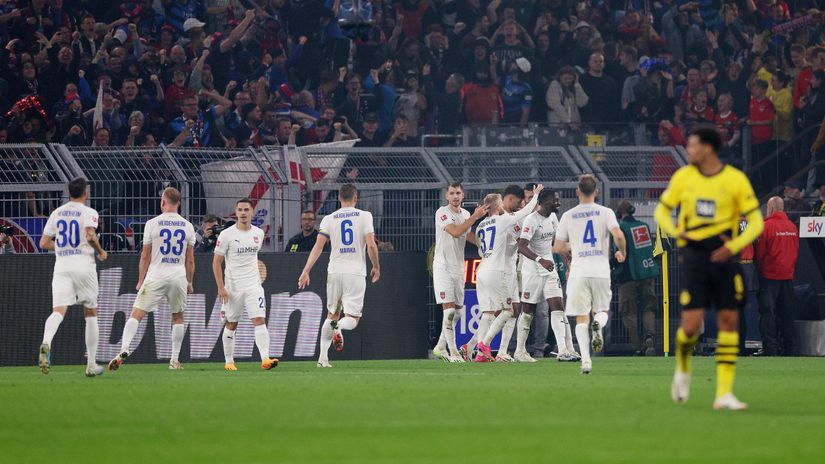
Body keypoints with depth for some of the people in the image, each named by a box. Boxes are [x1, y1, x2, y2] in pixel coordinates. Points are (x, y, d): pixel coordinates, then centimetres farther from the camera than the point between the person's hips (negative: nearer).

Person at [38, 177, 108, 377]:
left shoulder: (57, 213, 12)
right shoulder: (88, 212, -2)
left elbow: (44, 243, 13)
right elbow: (90, 235, -19)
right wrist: (101, 252, -2)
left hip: (61, 267, 3)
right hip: (84, 266, -3)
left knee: (58, 311, -10)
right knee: (91, 314, 12)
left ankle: (46, 343, -43)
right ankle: (91, 365, 14)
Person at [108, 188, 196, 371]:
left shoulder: (152, 224, -2)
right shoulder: (187, 226, 5)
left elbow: (145, 256, 1)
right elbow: (190, 260, 9)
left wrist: (141, 281, 10)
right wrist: (190, 282, 21)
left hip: (156, 275, -2)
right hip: (178, 276, 2)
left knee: (137, 314, -3)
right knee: (178, 316, 19)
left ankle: (124, 348, -23)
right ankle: (175, 360, 18)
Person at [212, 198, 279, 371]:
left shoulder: (259, 233, 6)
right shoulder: (227, 235, -7)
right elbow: (216, 262, -5)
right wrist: (221, 287, -11)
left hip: (253, 286, 2)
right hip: (232, 288, -2)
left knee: (260, 320, -12)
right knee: (231, 325, 6)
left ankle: (265, 359, -21)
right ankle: (229, 361, 18)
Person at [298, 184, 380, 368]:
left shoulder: (329, 219, 5)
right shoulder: (364, 216, 0)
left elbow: (318, 246, -4)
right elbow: (371, 245, -8)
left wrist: (306, 271, -4)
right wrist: (376, 267, 7)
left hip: (335, 271, 2)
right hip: (356, 273, -2)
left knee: (332, 315, 18)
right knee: (352, 318, 2)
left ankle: (323, 357, 11)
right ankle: (339, 328, -34)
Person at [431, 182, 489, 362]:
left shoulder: (466, 214, 13)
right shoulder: (442, 213, -9)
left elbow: (473, 238, 16)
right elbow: (455, 232, -23)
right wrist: (475, 217, -22)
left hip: (459, 267, 7)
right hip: (443, 265, -7)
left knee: (458, 311, 9)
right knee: (449, 309, -12)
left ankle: (440, 347, 20)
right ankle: (453, 352, -11)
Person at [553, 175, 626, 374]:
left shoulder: (568, 216, 5)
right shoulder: (605, 212, 2)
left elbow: (558, 248, 6)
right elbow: (618, 236, -11)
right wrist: (622, 253, 9)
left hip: (578, 272, 0)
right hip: (600, 271, 0)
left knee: (581, 318, 3)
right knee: (602, 310, 17)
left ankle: (585, 359, -12)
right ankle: (598, 324, -20)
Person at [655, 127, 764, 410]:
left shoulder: (736, 180, -4)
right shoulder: (683, 177, 3)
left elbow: (756, 222, -2)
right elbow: (662, 209, 14)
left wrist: (733, 247, -17)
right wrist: (674, 231, -8)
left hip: (723, 257, 0)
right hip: (693, 255, 0)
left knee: (729, 321, -3)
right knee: (691, 325, -9)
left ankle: (724, 393, 0)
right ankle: (683, 370, 23)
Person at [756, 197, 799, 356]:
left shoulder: (766, 226, -12)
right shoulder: (792, 227, 4)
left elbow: (760, 252, -9)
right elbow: (796, 251, 10)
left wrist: (758, 269, 8)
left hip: (769, 276, -5)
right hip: (788, 276, 5)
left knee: (768, 312, -2)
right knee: (786, 313, 11)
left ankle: (770, 348, -8)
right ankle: (788, 348, 13)